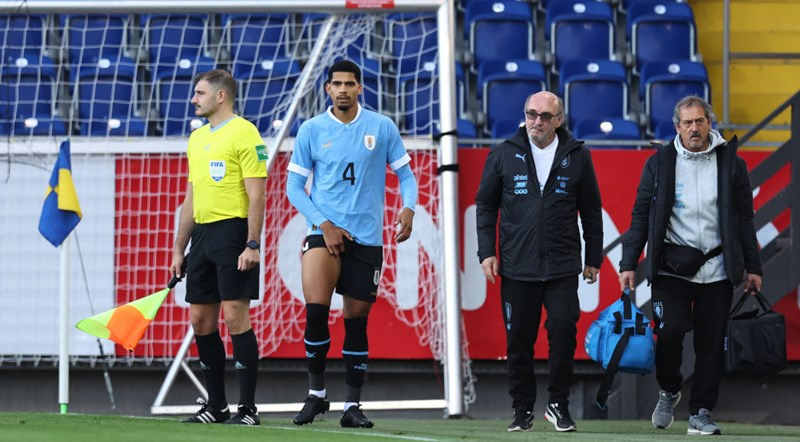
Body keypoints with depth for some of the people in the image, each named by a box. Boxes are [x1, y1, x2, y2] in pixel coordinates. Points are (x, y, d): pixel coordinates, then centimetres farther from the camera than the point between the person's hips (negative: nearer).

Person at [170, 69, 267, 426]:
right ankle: (215, 406, 13)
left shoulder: (243, 133, -7)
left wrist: (252, 245, -19)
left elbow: (256, 195, -12)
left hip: (233, 232, -8)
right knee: (201, 321, 6)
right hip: (202, 233, 8)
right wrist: (179, 249, 19)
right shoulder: (197, 138, 18)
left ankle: (247, 408, -7)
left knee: (235, 316, -10)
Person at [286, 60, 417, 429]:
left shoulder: (382, 128, 3)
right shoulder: (311, 130, 2)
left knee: (356, 319, 5)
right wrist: (323, 224, -8)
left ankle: (353, 405, 13)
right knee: (316, 308, -21)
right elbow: (294, 186, 5)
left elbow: (405, 174, 8)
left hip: (366, 238, 1)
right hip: (324, 232, -1)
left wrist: (408, 208, -12)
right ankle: (316, 392, -7)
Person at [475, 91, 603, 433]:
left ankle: (558, 404, 6)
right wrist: (487, 252, 1)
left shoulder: (577, 157, 4)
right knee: (519, 340, 3)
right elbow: (486, 205, 9)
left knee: (563, 331, -9)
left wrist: (593, 258, 10)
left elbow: (591, 211, 11)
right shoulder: (505, 154, 4)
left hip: (563, 267, 0)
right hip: (516, 267, 1)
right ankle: (523, 410, 13)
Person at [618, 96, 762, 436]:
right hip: (671, 266, -1)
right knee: (669, 331, -15)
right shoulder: (659, 163, 3)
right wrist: (628, 264, 0)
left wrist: (753, 267, 8)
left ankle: (701, 413, 10)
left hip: (717, 269, 1)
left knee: (711, 343, 0)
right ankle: (669, 391, 12)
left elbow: (744, 219, 11)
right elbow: (641, 216, 5)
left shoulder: (731, 164, 6)